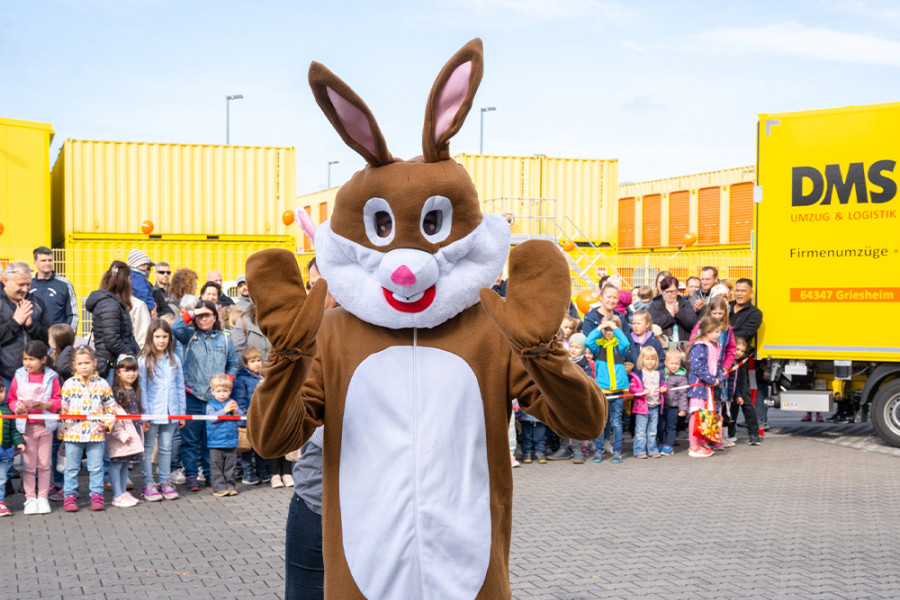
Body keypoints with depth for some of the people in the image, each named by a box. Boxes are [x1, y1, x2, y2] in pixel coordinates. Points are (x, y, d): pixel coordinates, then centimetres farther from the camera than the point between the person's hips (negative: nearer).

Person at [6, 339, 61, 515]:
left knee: (44, 464, 5)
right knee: (28, 465, 3)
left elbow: (59, 400, 0)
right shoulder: (19, 376, 2)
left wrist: (45, 405, -17)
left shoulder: (51, 377, -1)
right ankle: (30, 498, 11)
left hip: (45, 425, 0)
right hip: (26, 426, 1)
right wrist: (17, 407, -14)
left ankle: (43, 497, 14)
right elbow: (11, 398, 6)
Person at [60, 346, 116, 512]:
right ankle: (70, 495, 17)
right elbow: (62, 408, 4)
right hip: (73, 434, 0)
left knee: (96, 467, 5)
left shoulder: (102, 384, 4)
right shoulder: (69, 384, 2)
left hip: (96, 434, 0)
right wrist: (61, 429, 0)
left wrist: (108, 423, -6)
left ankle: (97, 495, 15)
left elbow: (110, 406, 9)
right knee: (72, 467, 8)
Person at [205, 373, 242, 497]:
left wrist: (236, 411, -16)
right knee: (217, 467, 0)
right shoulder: (211, 404, -2)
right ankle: (219, 487, 4)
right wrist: (225, 410, -24)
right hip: (216, 443, -3)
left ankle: (230, 486, 16)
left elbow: (241, 416, 4)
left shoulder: (232, 403, 8)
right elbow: (212, 417, -17)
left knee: (230, 466, 9)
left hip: (231, 442, 3)